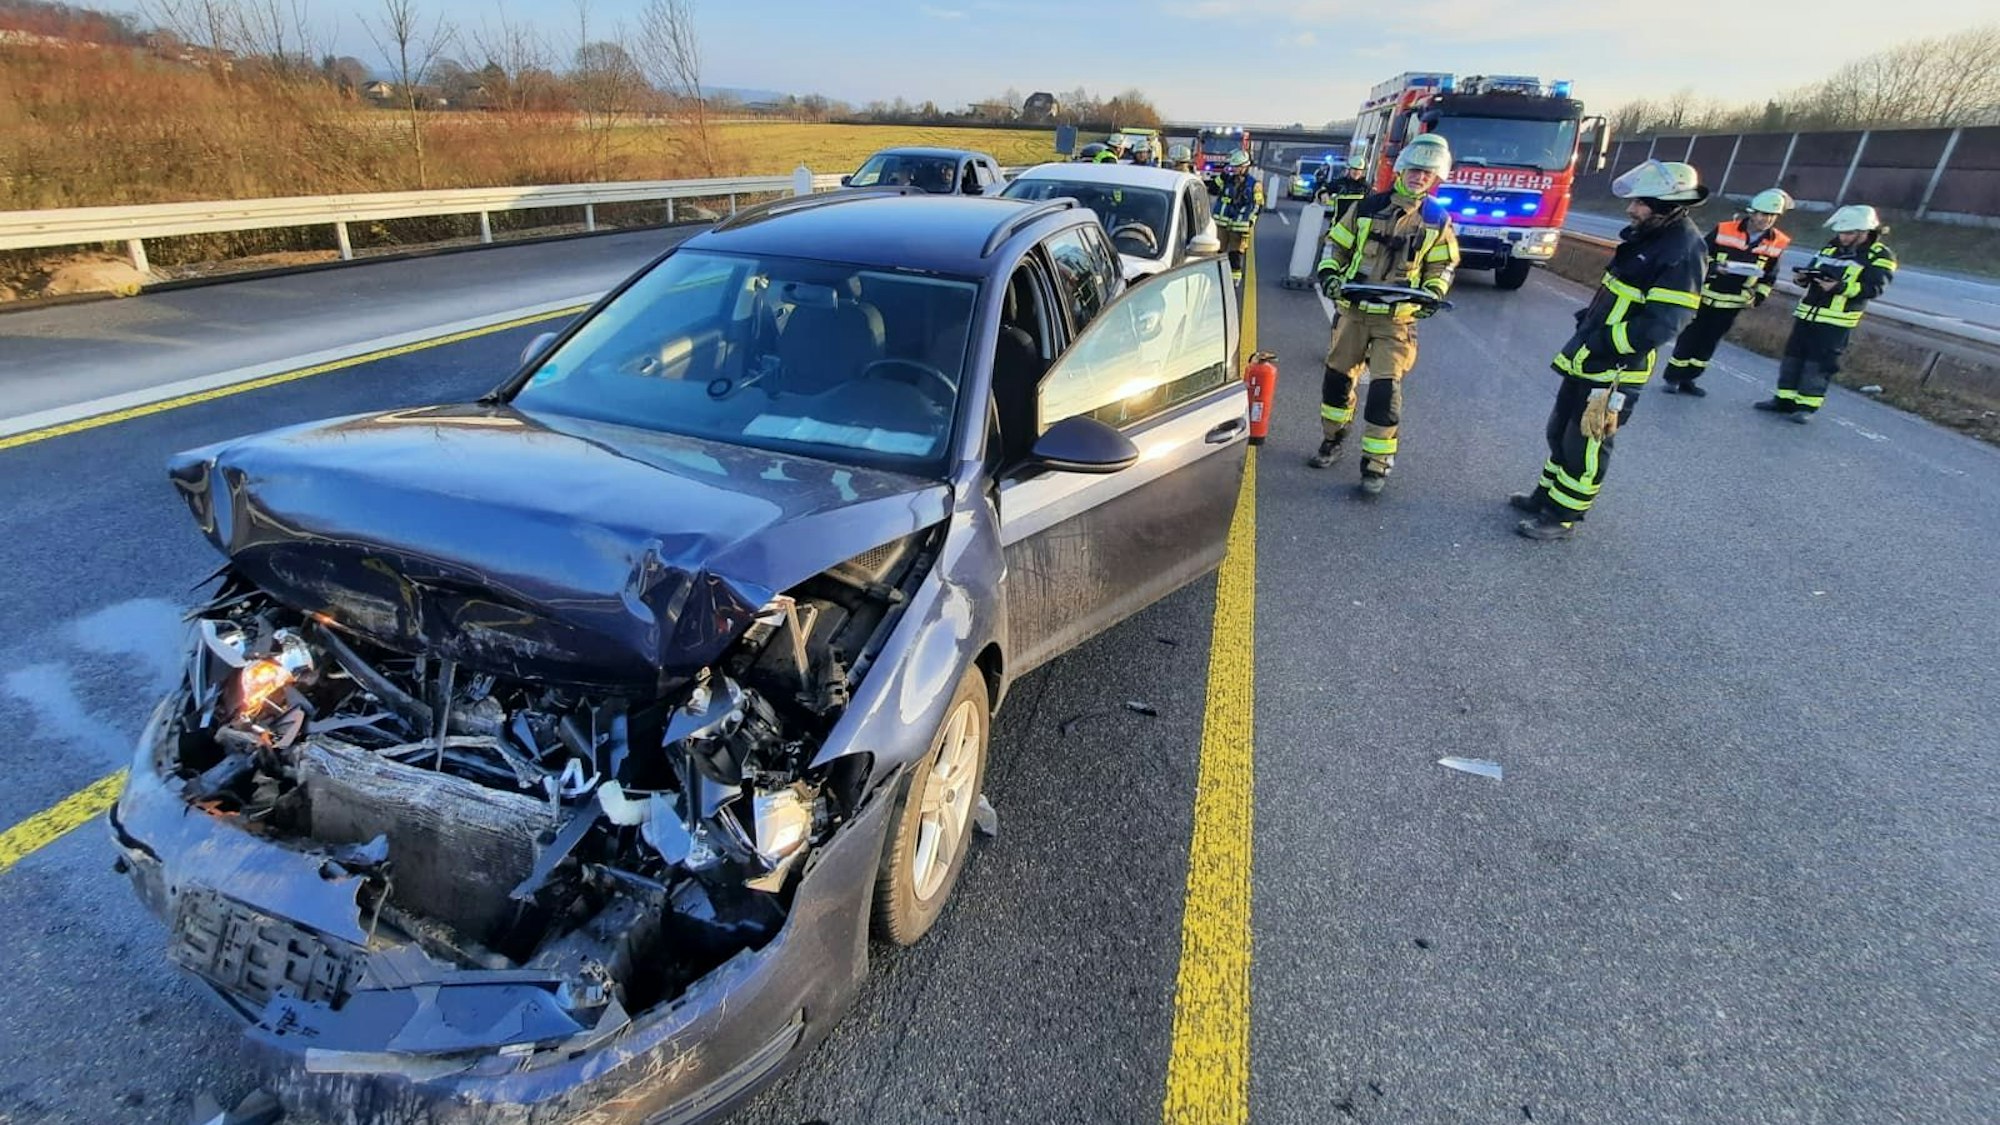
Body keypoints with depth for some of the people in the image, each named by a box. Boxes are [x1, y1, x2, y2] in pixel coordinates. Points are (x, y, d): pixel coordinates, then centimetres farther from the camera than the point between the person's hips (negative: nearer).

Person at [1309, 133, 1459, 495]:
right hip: (1354, 310, 2)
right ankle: (1332, 439, 33)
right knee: (1337, 377, 10)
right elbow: (1336, 245, 9)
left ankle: (1377, 463, 0)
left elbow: (1443, 266, 9)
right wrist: (1329, 274, -10)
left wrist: (1432, 294, -10)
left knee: (1386, 389, -9)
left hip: (1397, 319, -2)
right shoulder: (1367, 207, 2)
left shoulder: (1438, 220, 3)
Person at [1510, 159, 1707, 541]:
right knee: (1561, 431, 19)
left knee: (1586, 444, 0)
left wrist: (1601, 344, -21)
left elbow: (1661, 325, -23)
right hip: (1586, 360, 9)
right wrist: (1587, 321, 10)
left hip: (1615, 370, -9)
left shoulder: (1684, 252, -19)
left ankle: (1563, 517, 11)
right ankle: (1548, 495, 34)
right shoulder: (1646, 235, 10)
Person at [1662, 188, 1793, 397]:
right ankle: (1673, 378, 11)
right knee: (1689, 338, 2)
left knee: (1709, 343, 10)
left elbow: (1769, 277, 10)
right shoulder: (1723, 230, -10)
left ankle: (1688, 379, 19)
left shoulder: (1778, 243, 1)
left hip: (1733, 304, 4)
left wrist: (1758, 298, 0)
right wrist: (1713, 266, -21)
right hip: (1705, 296, -3)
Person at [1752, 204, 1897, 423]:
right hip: (1807, 313, 6)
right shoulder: (1832, 247, 14)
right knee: (1793, 356, 8)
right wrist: (1804, 277, -2)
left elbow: (1874, 288, -15)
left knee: (1819, 363, -6)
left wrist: (1840, 287, -28)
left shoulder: (1880, 256, -5)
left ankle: (1807, 406, -2)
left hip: (1836, 321, -6)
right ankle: (1784, 399, 16)